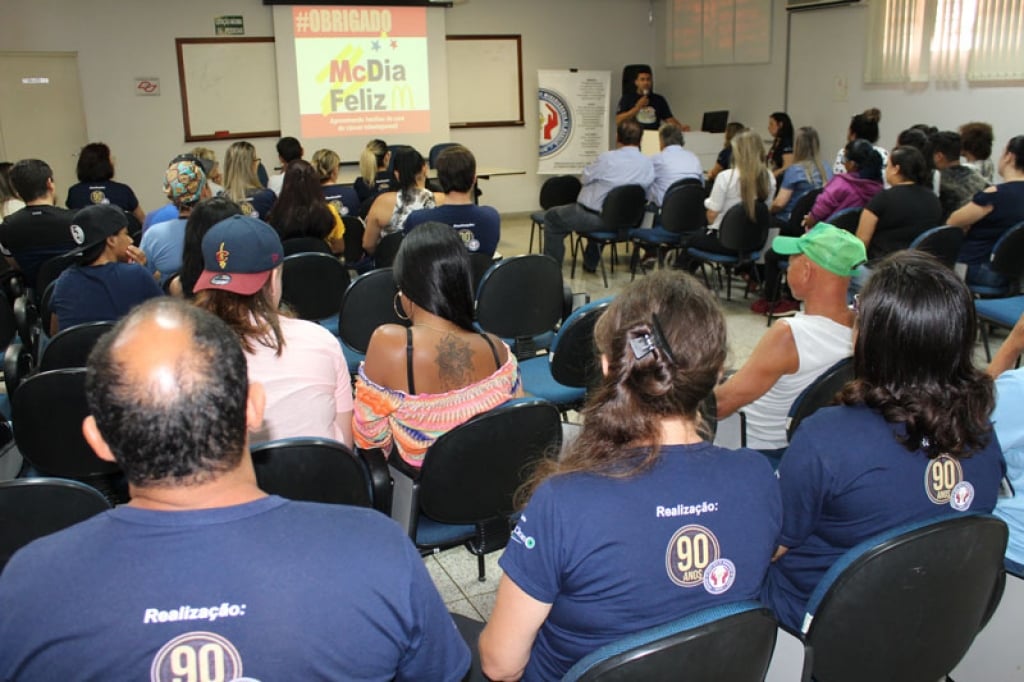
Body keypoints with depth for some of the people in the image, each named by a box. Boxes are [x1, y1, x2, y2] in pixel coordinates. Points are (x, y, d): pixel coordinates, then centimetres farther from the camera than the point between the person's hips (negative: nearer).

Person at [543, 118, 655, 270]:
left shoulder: (608, 159, -21)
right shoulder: (649, 165, -9)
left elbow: (586, 178, -4)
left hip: (594, 218, -6)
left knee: (552, 217, 15)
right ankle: (590, 263, 46)